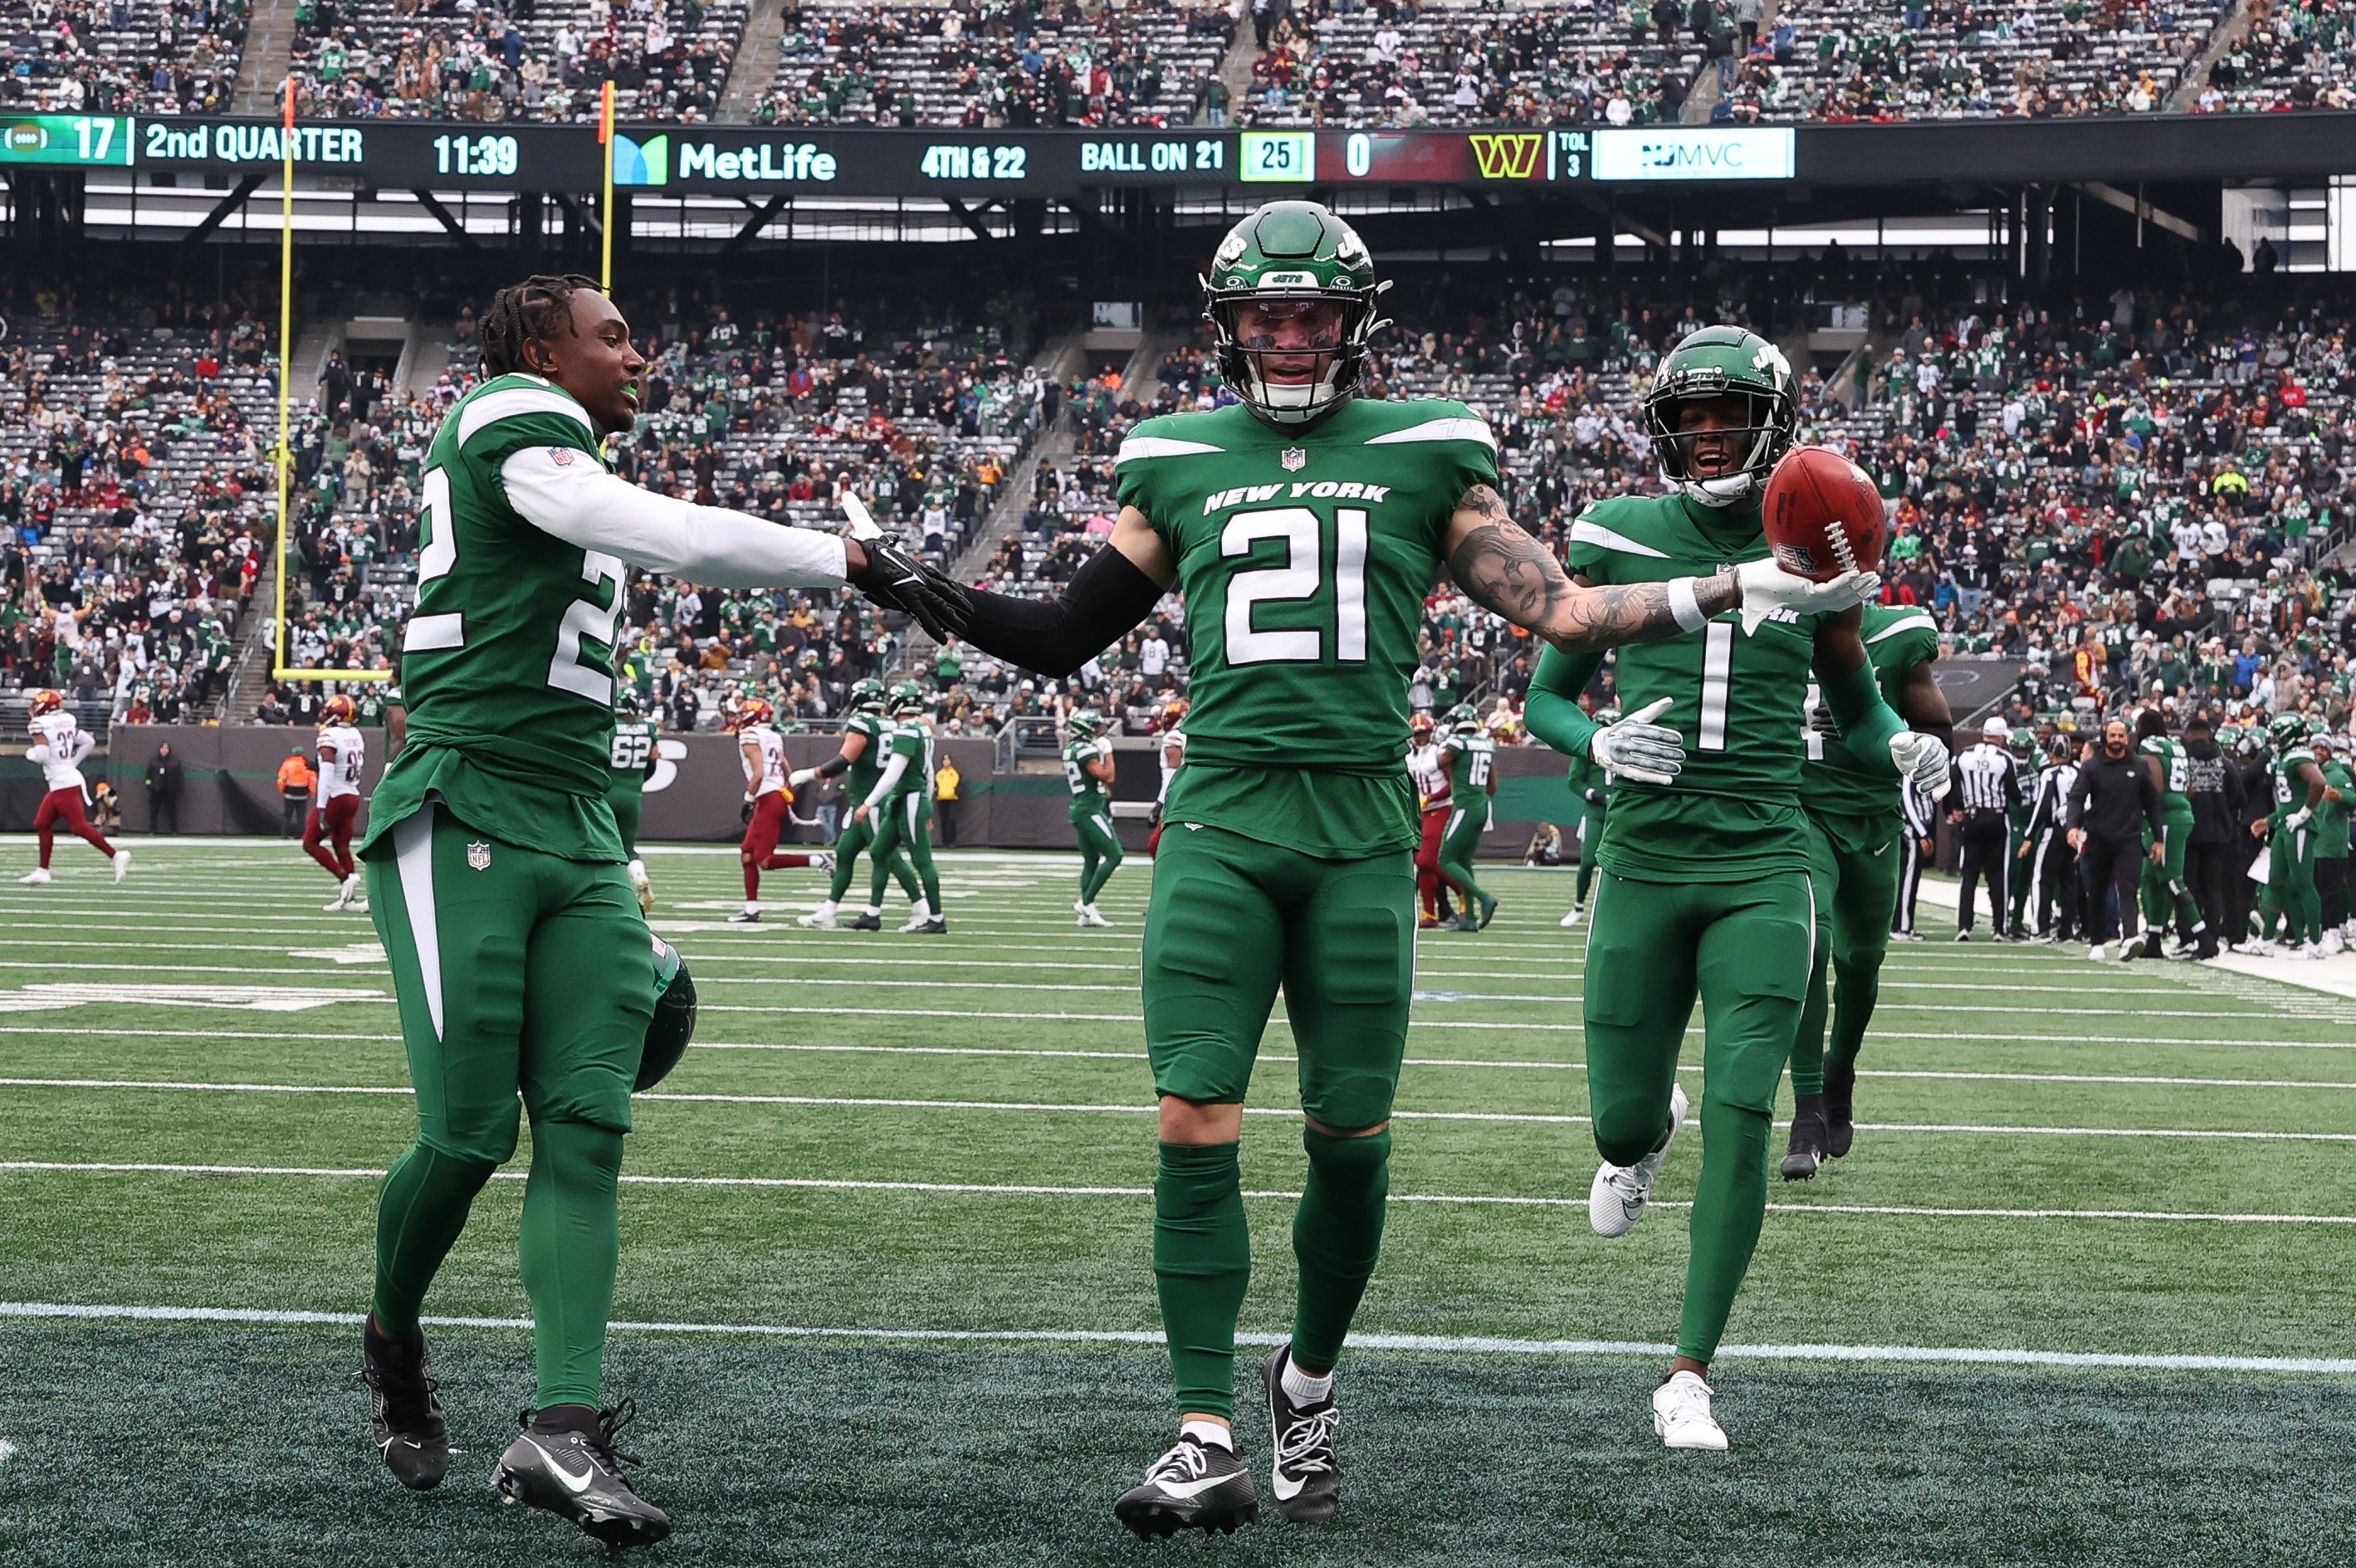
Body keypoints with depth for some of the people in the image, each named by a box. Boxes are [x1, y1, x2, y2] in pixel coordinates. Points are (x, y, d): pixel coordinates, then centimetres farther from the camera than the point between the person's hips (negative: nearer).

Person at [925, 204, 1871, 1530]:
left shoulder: (1424, 454, 10)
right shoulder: (1182, 463, 13)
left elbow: (1560, 610, 10)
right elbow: (1060, 638, 19)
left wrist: (1732, 592, 2)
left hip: (1361, 830, 0)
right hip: (1221, 821, 0)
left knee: (1350, 1134, 2)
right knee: (1196, 1126, -9)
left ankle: (1310, 1381, 27)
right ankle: (1210, 1441, -4)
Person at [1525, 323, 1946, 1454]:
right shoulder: (1617, 538, 2)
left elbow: (1856, 705, 18)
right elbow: (1546, 695, 10)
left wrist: (1903, 749, -4)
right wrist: (1600, 743, -11)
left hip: (1762, 867, 0)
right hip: (1646, 862, 0)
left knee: (1741, 1117, -10)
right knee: (1622, 1119, 5)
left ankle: (1688, 1378, -1)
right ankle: (1643, 1135, 47)